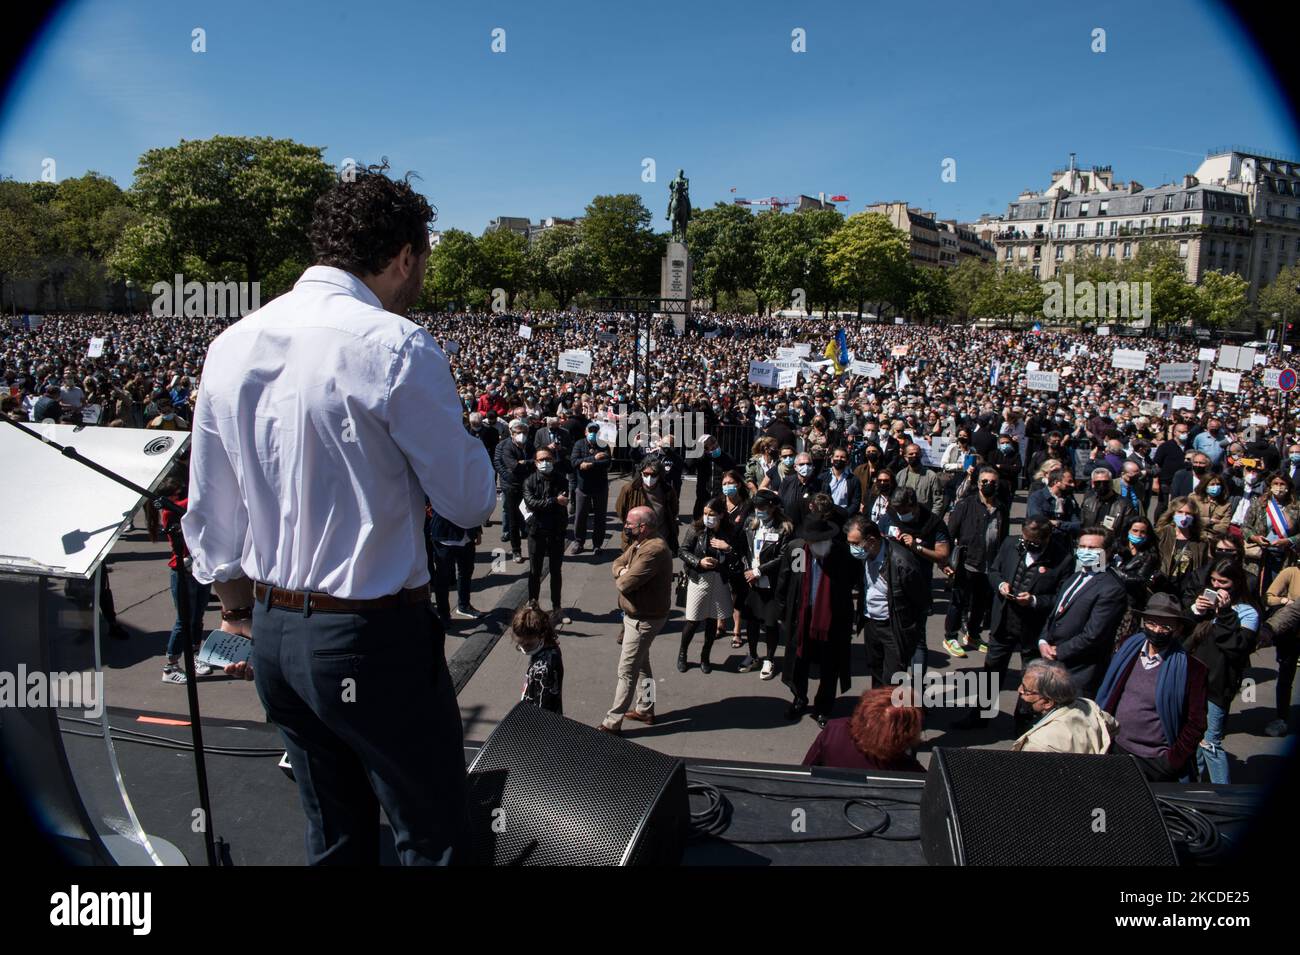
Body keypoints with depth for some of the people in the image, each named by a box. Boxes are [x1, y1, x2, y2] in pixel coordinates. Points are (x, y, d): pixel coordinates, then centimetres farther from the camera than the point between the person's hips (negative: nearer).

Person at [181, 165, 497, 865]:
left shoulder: (230, 346, 3)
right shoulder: (396, 346, -17)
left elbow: (208, 510, 11)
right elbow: (470, 503, -12)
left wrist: (236, 600, 24)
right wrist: (463, 439, 6)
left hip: (271, 631, 7)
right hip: (375, 639, -7)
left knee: (333, 833, 23)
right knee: (431, 835, 11)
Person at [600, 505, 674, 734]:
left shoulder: (654, 550, -29)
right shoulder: (639, 543, 4)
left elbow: (625, 584, -31)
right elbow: (617, 563, 13)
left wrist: (621, 578, -7)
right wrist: (622, 572, -10)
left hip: (644, 619, -10)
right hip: (635, 614, 10)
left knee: (627, 671, -3)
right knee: (641, 663, 22)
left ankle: (613, 722, 4)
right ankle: (646, 709, 37)